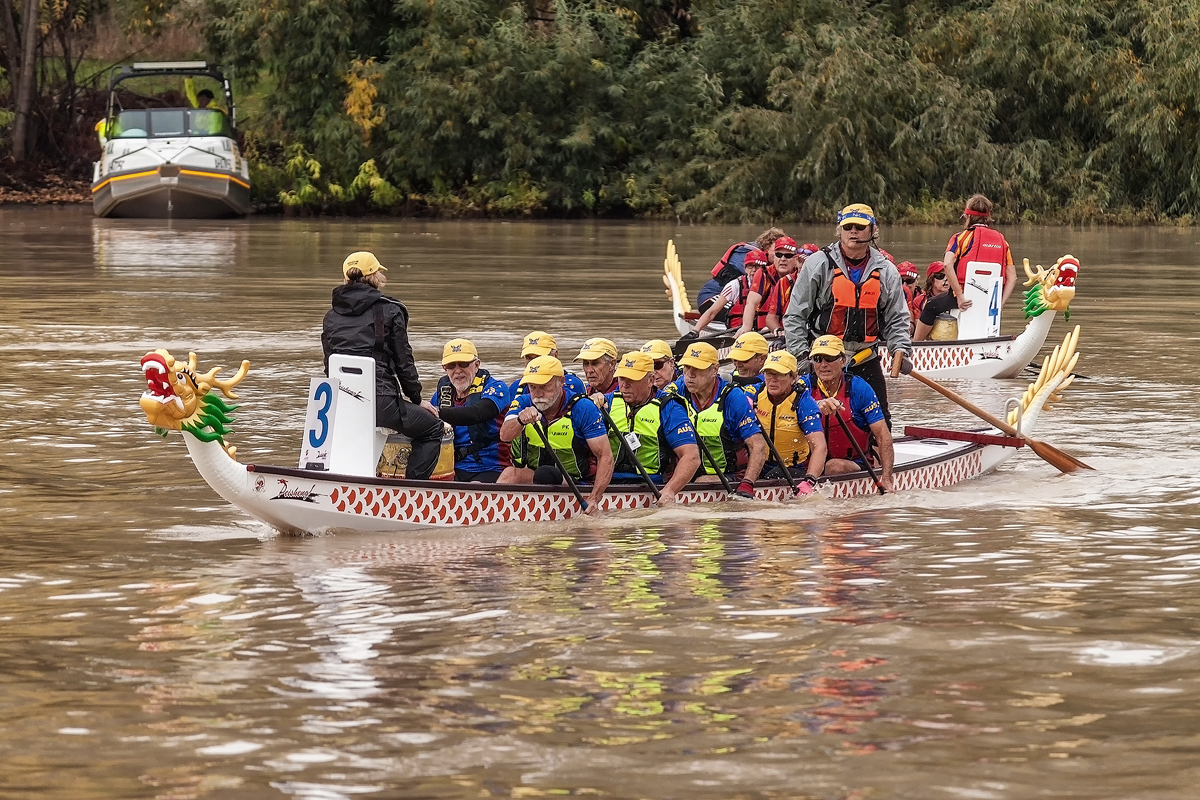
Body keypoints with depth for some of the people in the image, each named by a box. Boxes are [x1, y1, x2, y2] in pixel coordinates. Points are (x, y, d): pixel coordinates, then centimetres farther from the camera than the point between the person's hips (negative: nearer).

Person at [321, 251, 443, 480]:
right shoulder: (390, 310, 0)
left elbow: (330, 365, 18)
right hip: (380, 400, -6)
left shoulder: (331, 316, 15)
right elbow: (403, 362, 1)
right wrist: (417, 399, 14)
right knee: (432, 428, 15)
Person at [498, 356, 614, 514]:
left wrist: (594, 499, -29)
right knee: (510, 473, -27)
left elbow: (605, 456, -16)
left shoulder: (583, 409, -13)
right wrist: (521, 420, -46)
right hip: (532, 475, 4)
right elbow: (504, 436, -22)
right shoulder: (524, 403, -3)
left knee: (545, 474, -34)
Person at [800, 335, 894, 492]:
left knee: (835, 467, -34)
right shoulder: (805, 385, -1)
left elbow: (883, 435, -12)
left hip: (856, 464, -1)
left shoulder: (859, 388, -7)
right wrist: (818, 406, -49)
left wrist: (886, 479, -24)